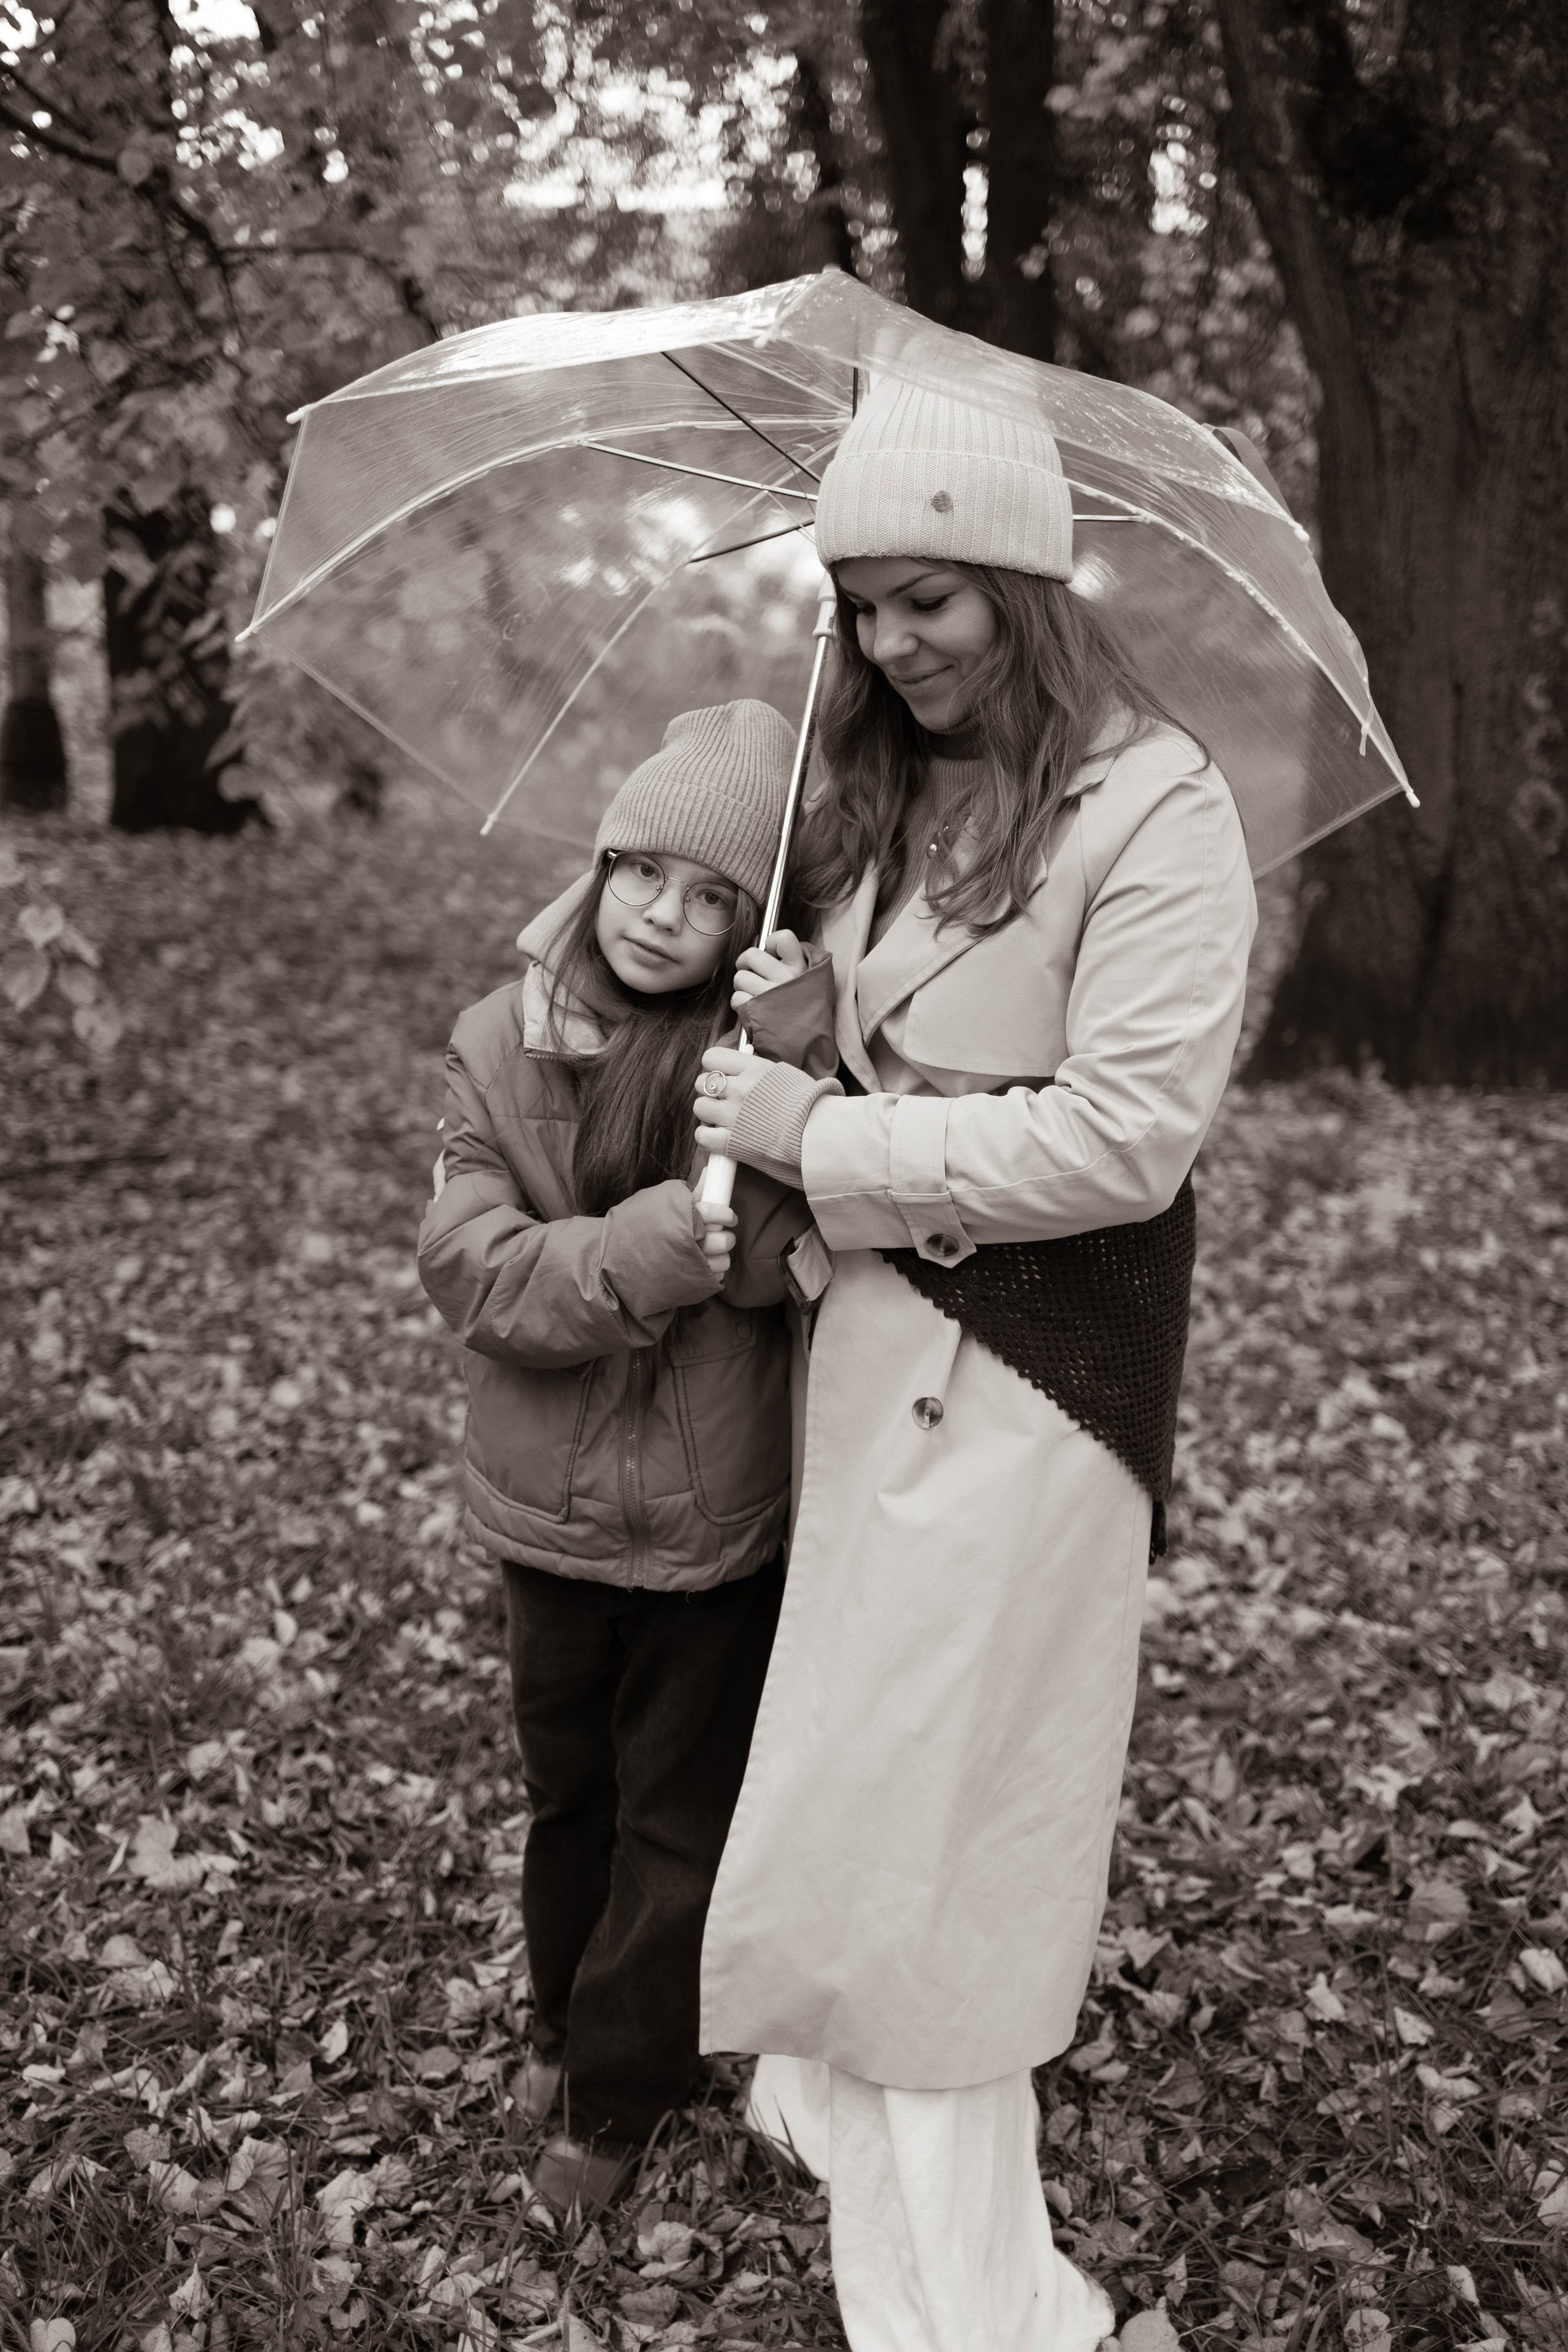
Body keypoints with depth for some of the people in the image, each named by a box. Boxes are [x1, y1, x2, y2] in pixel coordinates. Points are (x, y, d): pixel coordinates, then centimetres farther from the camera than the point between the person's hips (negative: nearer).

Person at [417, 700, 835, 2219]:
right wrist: (648, 1252, -28)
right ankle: (567, 2020, 46)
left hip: (715, 1514, -2)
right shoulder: (502, 1044, -7)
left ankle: (616, 2091, 33)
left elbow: (781, 1262, -20)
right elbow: (471, 1269, -17)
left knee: (679, 1813, 14)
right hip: (553, 1503, 2)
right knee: (566, 1789, 23)